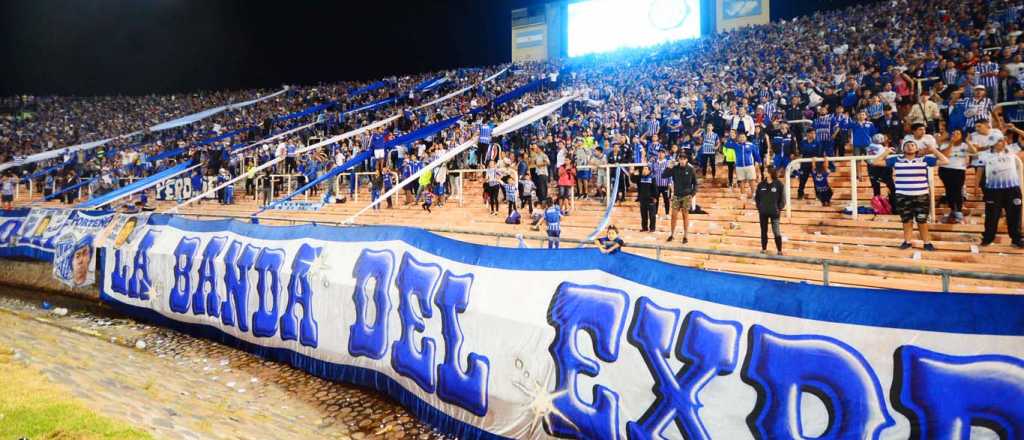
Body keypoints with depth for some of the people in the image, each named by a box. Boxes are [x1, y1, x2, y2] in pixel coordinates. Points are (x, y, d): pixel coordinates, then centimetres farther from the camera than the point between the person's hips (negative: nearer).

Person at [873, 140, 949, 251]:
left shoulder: (924, 159, 2)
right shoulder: (896, 160, 2)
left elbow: (945, 161, 1)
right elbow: (876, 162, 3)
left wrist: (933, 150, 0)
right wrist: (886, 152, -1)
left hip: (921, 196, 0)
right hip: (902, 196, 1)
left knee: (922, 221, 6)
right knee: (906, 220, 10)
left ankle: (927, 242, 18)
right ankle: (907, 241, 22)